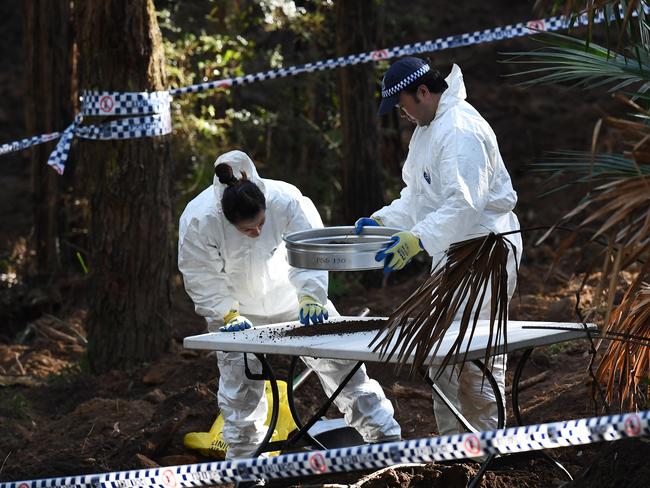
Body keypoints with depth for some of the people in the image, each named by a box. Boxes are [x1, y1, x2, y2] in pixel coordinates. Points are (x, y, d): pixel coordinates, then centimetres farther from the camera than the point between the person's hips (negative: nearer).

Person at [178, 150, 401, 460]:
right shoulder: (198, 220, -31)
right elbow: (202, 281, -20)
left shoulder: (285, 199, -33)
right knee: (239, 384, -4)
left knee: (337, 361, 4)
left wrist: (310, 295, -43)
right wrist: (228, 314, -31)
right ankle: (243, 458, 14)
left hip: (291, 298, 1)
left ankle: (384, 434, 15)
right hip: (237, 308, -1)